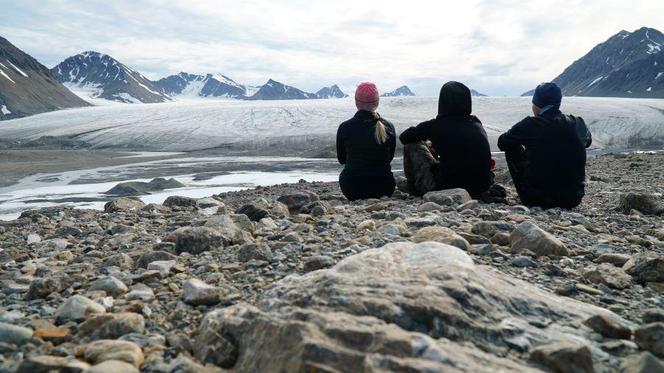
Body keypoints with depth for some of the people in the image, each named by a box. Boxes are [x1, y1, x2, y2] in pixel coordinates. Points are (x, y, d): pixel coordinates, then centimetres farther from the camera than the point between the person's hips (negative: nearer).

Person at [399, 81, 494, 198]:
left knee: (412, 145, 8)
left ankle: (414, 188, 26)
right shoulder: (477, 124, 3)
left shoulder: (437, 125, -11)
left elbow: (404, 138, 2)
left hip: (446, 189, -5)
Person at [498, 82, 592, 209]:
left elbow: (502, 143, 5)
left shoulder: (530, 124, -12)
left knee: (512, 148, 13)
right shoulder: (577, 124, 0)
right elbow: (588, 140, 23)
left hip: (536, 199, -4)